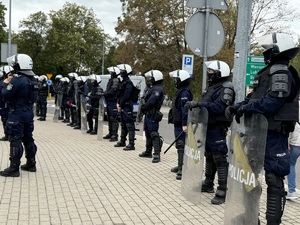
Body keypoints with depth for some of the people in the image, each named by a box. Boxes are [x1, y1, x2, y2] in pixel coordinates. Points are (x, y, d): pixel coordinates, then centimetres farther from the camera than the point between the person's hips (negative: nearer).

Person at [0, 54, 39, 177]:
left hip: (17, 113, -8)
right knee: (28, 138, 16)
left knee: (15, 140, -4)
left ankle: (14, 168, 0)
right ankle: (31, 164, 23)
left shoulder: (17, 79, -18)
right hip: (29, 112, 8)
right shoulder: (32, 79, 9)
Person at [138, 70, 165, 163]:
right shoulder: (154, 88, 19)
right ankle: (148, 152, 31)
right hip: (149, 114, 11)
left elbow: (151, 101, -25)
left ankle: (157, 154, -13)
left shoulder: (158, 89, -16)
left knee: (154, 134, -13)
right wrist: (144, 108, 6)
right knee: (148, 133, 19)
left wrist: (144, 107, -13)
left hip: (153, 115, -11)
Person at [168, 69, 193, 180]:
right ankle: (181, 166, 32)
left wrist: (185, 124, -31)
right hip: (178, 123, 11)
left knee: (182, 146, -12)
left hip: (181, 125, -11)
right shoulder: (180, 92, 17)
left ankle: (182, 170, -13)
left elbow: (185, 109, -26)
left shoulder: (184, 93, -16)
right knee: (179, 145, 19)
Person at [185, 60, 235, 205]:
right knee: (209, 157, 19)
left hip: (218, 129, -10)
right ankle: (208, 185, 32)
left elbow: (218, 107, -29)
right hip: (208, 127, 10)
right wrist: (194, 105, 5)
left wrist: (198, 104, -29)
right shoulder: (213, 87, 15)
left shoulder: (226, 89, -16)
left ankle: (222, 192, -3)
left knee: (220, 160, -7)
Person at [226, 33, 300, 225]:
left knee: (274, 177, -6)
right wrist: (238, 107, 2)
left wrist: (244, 108, -18)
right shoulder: (270, 72, 18)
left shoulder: (281, 72, -13)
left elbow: (272, 102, -25)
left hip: (274, 133, -11)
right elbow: (254, 98, 17)